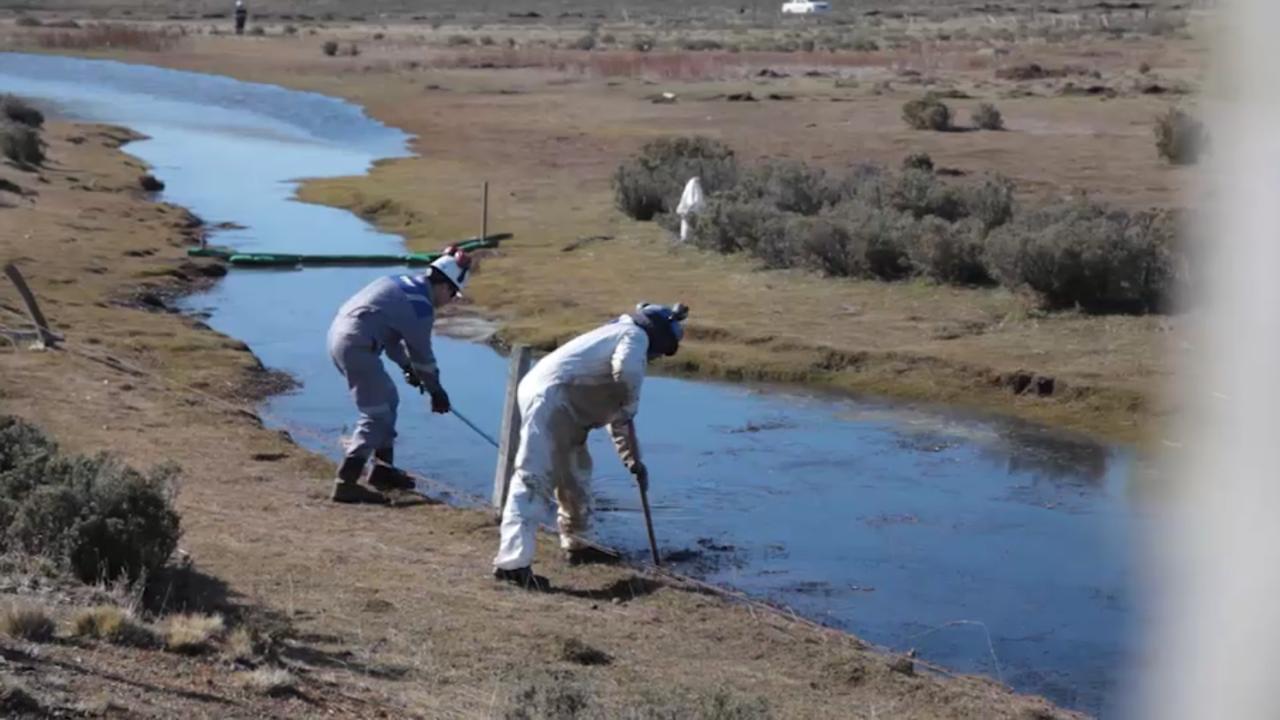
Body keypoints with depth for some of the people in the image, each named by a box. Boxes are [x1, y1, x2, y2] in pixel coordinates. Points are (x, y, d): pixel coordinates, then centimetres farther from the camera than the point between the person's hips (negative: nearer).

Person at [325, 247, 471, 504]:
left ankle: (383, 469, 29)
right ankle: (346, 483, -12)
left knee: (387, 399, 22)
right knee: (377, 415, -7)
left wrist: (407, 366, 18)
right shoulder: (421, 306, -9)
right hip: (356, 345, -10)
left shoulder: (404, 283, 18)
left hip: (339, 334, 10)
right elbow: (422, 352, -1)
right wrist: (436, 390, 12)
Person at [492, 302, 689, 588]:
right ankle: (513, 562, -24)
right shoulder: (635, 335, 3)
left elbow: (617, 417, 38)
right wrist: (630, 406, -2)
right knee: (534, 477, -17)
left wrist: (632, 459, 39)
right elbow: (626, 371, -22)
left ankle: (576, 544, 39)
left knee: (575, 471, 25)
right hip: (550, 397, -10)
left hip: (547, 396, 10)